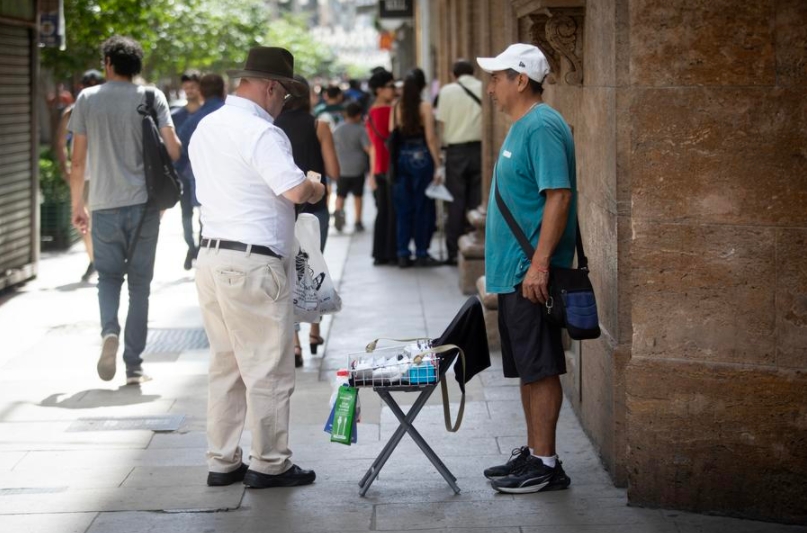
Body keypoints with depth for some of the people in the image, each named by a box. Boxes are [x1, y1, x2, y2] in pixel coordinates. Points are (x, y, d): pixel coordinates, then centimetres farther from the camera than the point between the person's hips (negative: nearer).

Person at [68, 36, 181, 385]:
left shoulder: (87, 99, 2)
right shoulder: (151, 97, 1)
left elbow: (78, 161, 2)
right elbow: (173, 150, -8)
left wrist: (77, 205, 12)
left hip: (104, 205, 0)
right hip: (144, 202, 0)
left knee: (109, 275, 16)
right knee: (139, 283, 8)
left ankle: (109, 330, -13)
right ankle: (134, 366, 7)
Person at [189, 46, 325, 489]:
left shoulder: (206, 127, 14)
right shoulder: (261, 133, -15)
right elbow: (296, 191, -23)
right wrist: (317, 190, -1)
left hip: (211, 255, 9)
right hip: (253, 263, -9)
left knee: (225, 365, 15)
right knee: (268, 369, 0)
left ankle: (221, 461, 19)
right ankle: (269, 464, 7)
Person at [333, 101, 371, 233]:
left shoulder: (337, 129, 1)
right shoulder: (360, 130, -9)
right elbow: (368, 148, -15)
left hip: (341, 168, 2)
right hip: (358, 168, -2)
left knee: (340, 195, 6)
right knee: (358, 195, 10)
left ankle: (338, 211, -22)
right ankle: (358, 222, 14)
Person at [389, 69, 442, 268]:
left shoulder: (396, 108, 3)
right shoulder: (424, 107, -7)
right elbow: (430, 138, -10)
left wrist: (394, 163, 9)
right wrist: (437, 165, -6)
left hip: (401, 159, 4)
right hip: (421, 157, -4)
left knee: (403, 208, 9)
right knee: (423, 207, 5)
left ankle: (403, 254, 10)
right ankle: (421, 253, 7)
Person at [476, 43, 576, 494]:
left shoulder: (542, 128, -15)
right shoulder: (522, 127, 17)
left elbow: (559, 195, -22)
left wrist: (540, 263, -26)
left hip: (530, 274, -10)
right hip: (514, 272, 10)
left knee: (540, 369, -5)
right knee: (528, 369, 15)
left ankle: (546, 465, 1)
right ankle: (533, 454, 22)